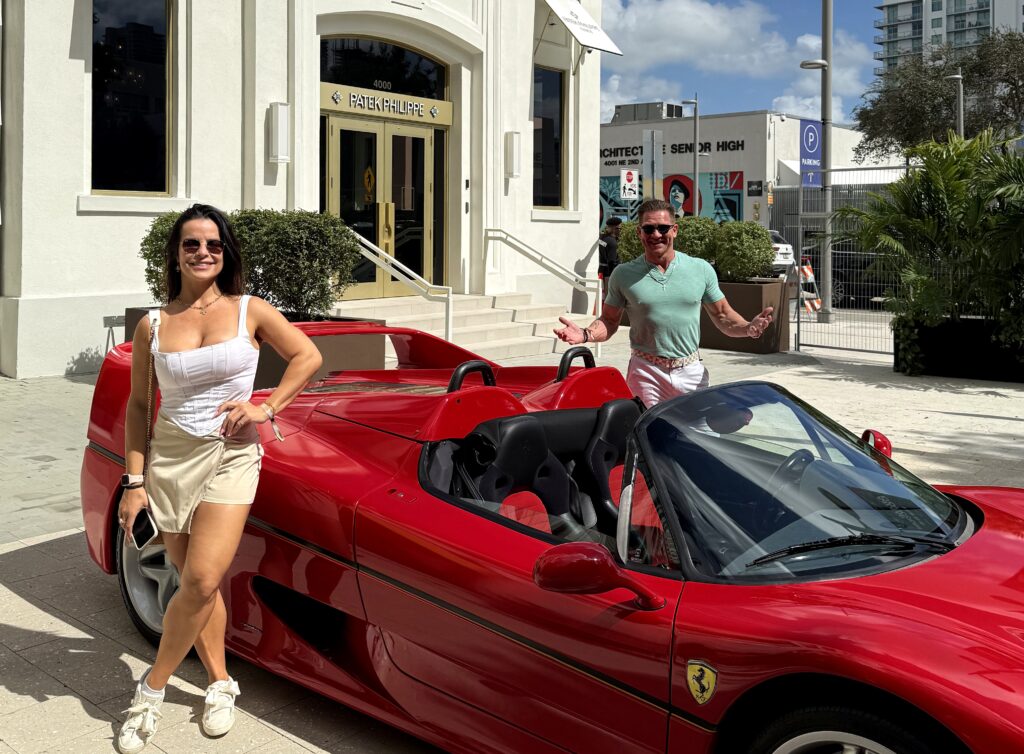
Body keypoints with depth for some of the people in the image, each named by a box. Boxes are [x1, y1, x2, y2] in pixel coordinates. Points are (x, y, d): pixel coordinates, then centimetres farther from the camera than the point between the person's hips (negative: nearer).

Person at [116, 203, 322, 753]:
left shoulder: (249, 312, -1)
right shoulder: (153, 325, 2)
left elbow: (308, 357, 6)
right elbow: (138, 406, 7)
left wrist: (265, 407, -6)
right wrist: (134, 481, 1)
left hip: (231, 455, -2)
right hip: (169, 458, 2)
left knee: (202, 581, -13)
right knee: (196, 583, 6)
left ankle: (152, 689, 5)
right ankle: (220, 683, 23)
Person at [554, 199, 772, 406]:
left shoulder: (701, 269, 4)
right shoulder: (624, 274, 2)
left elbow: (722, 315, 10)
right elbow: (609, 320, 8)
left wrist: (748, 328, -10)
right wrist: (586, 334, -12)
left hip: (691, 372, 1)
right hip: (645, 372, -1)